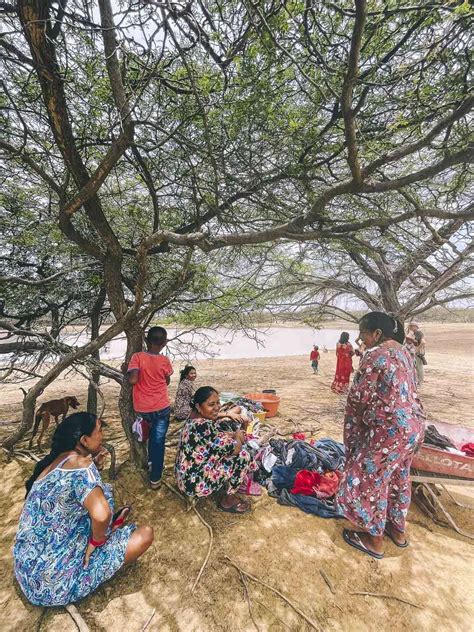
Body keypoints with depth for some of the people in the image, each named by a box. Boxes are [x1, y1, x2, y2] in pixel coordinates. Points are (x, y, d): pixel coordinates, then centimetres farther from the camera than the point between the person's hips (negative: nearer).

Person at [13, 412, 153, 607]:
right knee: (145, 535, -8)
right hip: (54, 579, -8)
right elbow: (101, 514, -39)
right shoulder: (81, 464, -25)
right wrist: (96, 542, -17)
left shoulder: (55, 459, -1)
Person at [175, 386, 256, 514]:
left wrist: (233, 435, 5)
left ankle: (224, 487, 25)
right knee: (243, 456, -8)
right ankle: (227, 500, 10)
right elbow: (235, 449, -23)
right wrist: (238, 436, -2)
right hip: (195, 482, -9)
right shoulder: (204, 426, -31)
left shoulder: (195, 417, -2)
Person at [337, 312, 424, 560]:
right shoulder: (402, 350, 8)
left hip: (390, 429, -9)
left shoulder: (374, 354, -20)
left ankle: (374, 539, 27)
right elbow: (402, 390, 12)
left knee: (372, 479, 9)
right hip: (413, 424, 9)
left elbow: (360, 396, -18)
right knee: (399, 477, 24)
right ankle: (398, 530, 44)